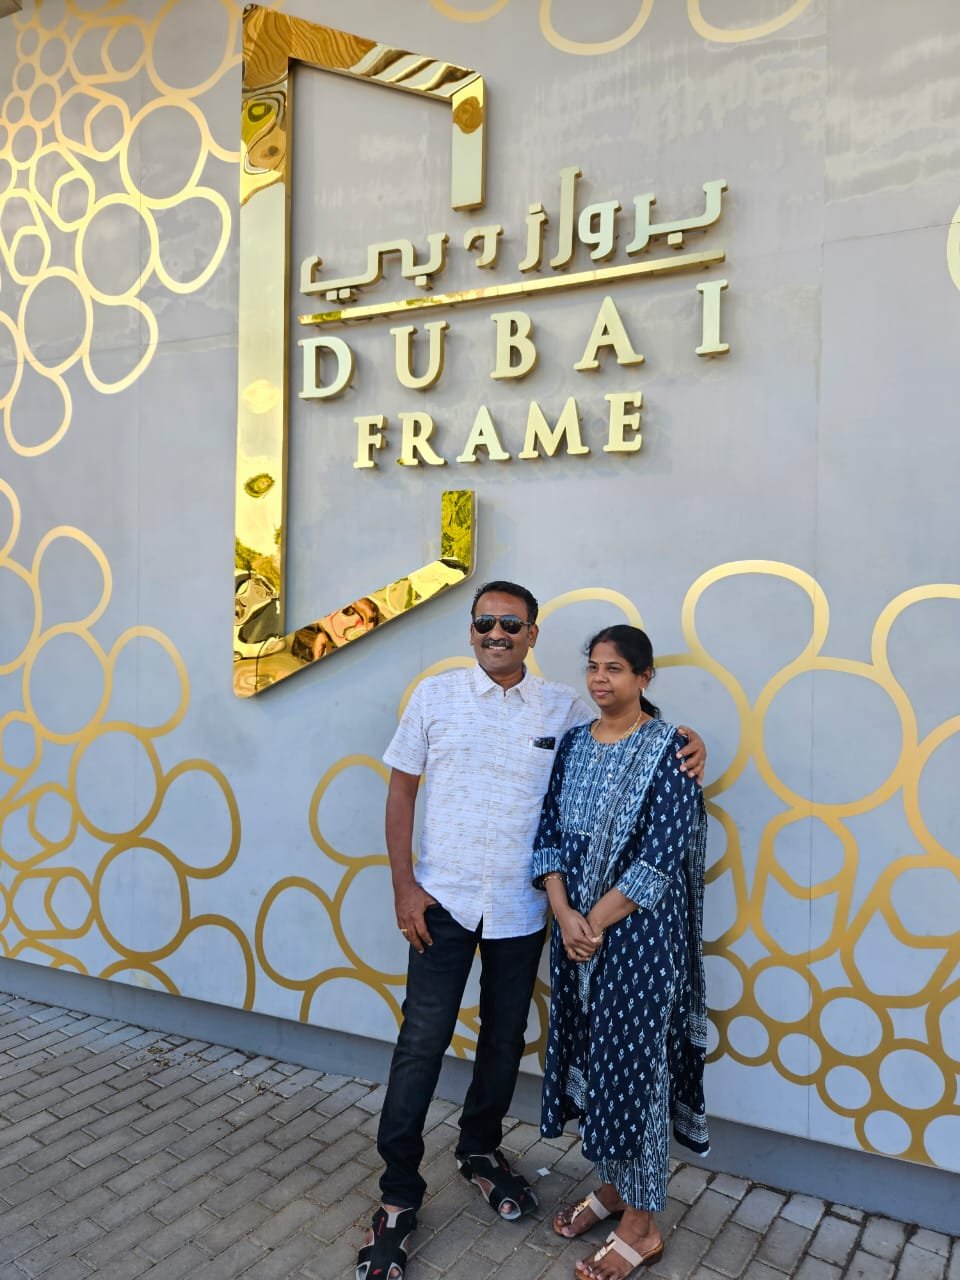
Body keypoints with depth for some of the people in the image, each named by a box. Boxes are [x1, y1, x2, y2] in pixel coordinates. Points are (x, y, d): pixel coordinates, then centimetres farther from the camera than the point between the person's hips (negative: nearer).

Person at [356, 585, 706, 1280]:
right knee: (422, 1042, 0)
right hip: (444, 901, -2)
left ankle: (481, 1149, 41)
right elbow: (402, 789, 0)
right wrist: (404, 885, -5)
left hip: (521, 908, 2)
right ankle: (399, 1195, 17)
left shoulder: (563, 706, 0)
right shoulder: (436, 694, -3)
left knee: (505, 1039, 16)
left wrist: (685, 742, -12)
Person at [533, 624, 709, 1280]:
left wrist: (596, 922, -15)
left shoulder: (667, 748, -11)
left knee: (633, 1062, 3)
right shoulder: (573, 743, 6)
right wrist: (565, 915, -10)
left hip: (638, 932, -6)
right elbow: (549, 833, 4)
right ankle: (613, 1185, 36)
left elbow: (661, 856, -16)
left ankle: (642, 1224, 20)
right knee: (591, 1054, 15)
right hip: (575, 927, 6)